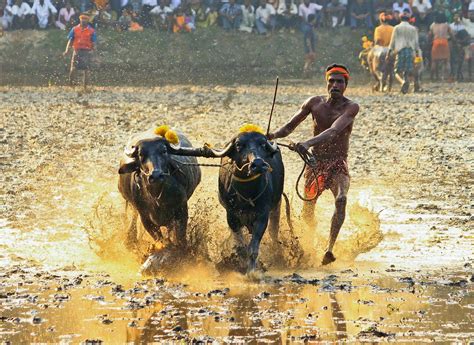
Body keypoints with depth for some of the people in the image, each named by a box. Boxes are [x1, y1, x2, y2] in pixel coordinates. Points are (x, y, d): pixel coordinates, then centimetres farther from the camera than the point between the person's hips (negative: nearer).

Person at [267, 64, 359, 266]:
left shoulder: (350, 107, -10)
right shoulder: (315, 103, 2)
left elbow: (334, 131, -28)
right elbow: (290, 126, 4)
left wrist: (308, 143, -42)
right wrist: (273, 135, -18)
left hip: (338, 166, -4)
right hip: (315, 164, 4)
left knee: (341, 200, -31)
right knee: (307, 211, 8)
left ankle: (329, 249, -37)